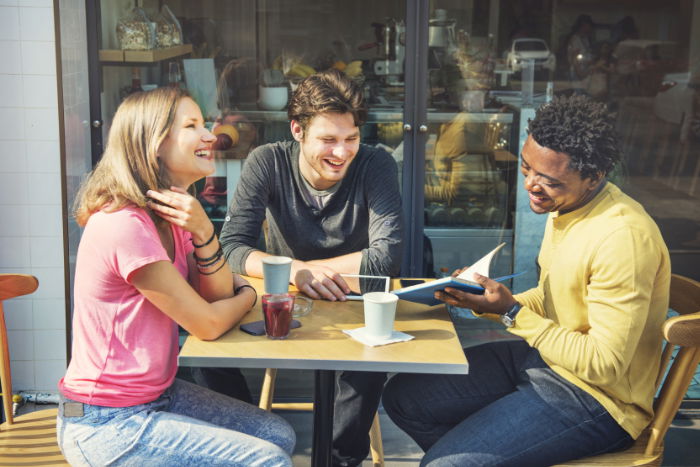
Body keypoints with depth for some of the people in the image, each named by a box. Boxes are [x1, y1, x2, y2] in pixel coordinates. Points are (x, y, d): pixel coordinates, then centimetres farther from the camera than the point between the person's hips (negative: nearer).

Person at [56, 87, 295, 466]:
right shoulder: (124, 225, -25)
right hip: (104, 425, -9)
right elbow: (208, 324, -19)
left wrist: (203, 231, -16)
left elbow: (219, 296, 1)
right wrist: (249, 293, 2)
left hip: (158, 392, 9)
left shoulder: (170, 215, 5)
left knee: (278, 435, 12)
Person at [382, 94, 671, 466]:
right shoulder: (564, 206, 1)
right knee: (403, 397, 4)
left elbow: (604, 366, -24)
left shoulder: (623, 237, -27)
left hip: (597, 397, -9)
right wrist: (489, 302, -3)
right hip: (543, 358, 9)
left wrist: (512, 313, -21)